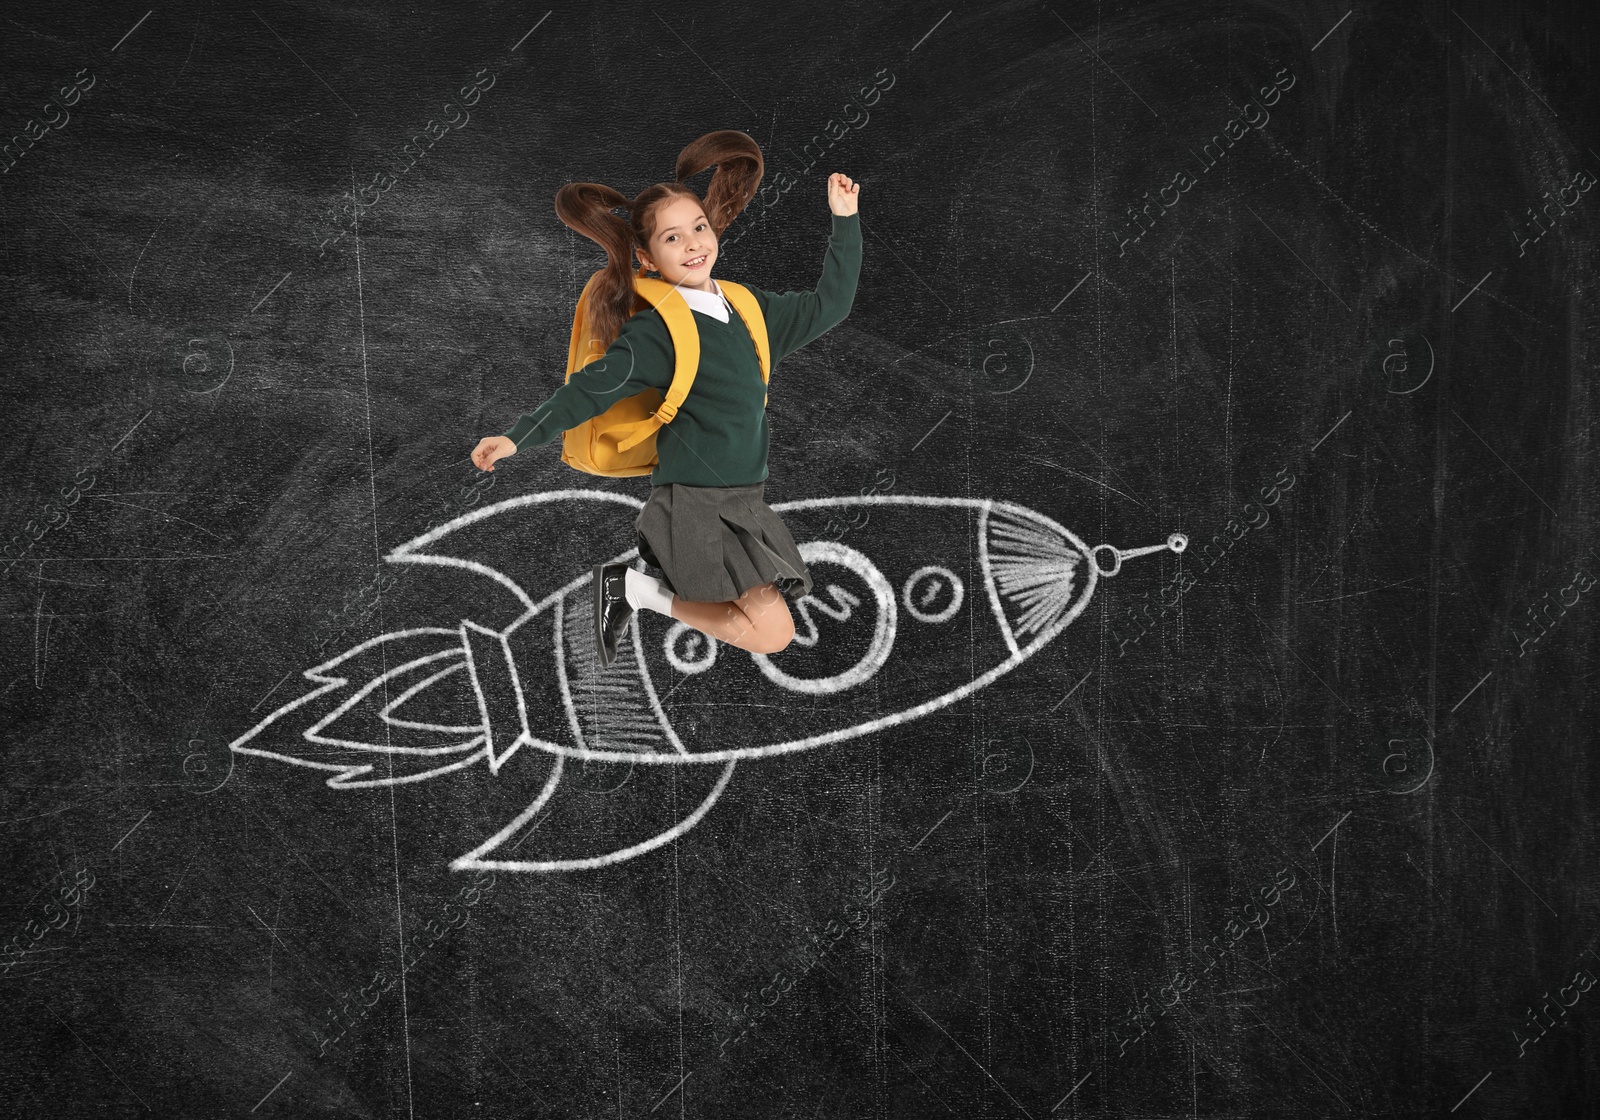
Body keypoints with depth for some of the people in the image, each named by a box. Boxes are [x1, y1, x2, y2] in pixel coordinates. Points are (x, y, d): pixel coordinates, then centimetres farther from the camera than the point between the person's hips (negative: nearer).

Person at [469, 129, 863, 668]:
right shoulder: (655, 332, -12)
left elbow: (827, 305, 17)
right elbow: (591, 388, -14)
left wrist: (845, 221, 15)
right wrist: (518, 436, -24)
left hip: (743, 497, 7)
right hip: (693, 504, -7)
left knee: (773, 602, 8)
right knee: (773, 633, -9)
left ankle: (657, 558, 17)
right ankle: (634, 589, 3)